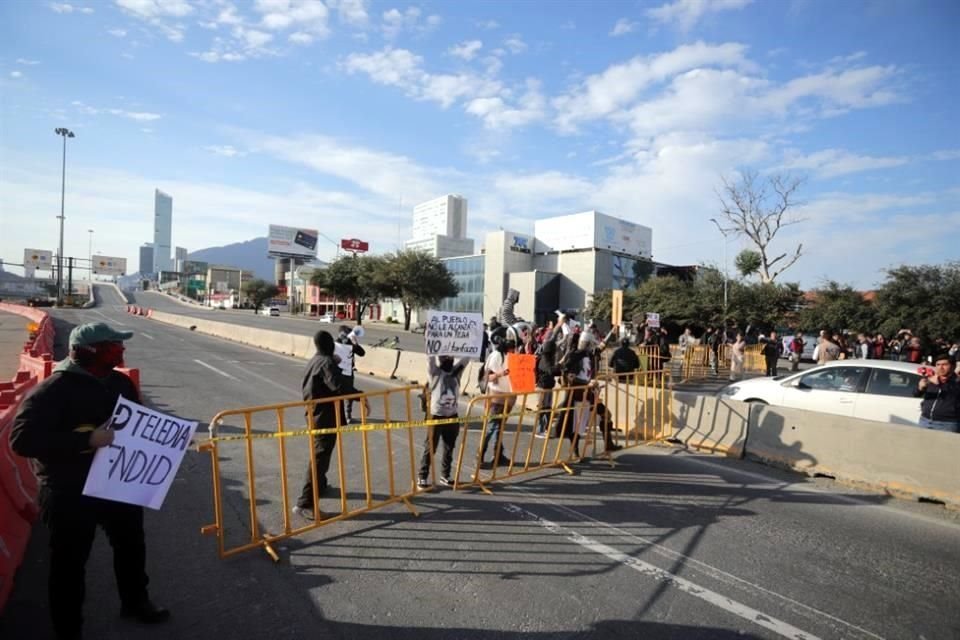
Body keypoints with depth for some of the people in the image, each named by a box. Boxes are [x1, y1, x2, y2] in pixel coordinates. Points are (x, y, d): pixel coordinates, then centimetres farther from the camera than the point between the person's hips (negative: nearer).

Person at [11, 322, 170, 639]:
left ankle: (135, 601, 44)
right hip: (70, 493, -6)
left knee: (131, 544, 21)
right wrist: (86, 439, -33)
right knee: (70, 561, 12)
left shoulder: (119, 381, 2)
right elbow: (22, 440, -26)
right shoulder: (52, 390, -20)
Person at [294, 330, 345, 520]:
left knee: (320, 452, 27)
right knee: (320, 457, -9)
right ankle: (305, 503, -9)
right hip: (326, 416, -10)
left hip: (316, 414, 10)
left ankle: (320, 484, 46)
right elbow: (339, 387, -34)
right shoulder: (327, 362, -19)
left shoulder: (315, 361, 10)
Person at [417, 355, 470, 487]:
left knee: (449, 448, 14)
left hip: (452, 416, 5)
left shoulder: (456, 371, 6)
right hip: (436, 416, -4)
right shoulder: (435, 373, -6)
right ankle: (422, 476, 16)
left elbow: (466, 357, 1)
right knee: (430, 448, 3)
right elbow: (431, 358, -19)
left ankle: (445, 475, 28)